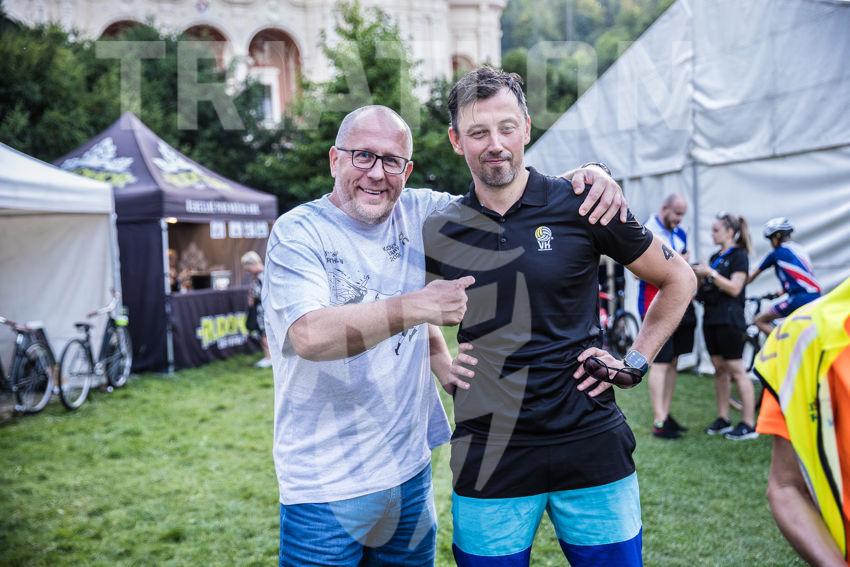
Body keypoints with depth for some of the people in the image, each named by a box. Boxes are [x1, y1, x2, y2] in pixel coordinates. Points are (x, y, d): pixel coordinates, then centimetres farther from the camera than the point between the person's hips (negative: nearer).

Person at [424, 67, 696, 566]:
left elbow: (678, 279, 6)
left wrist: (635, 364, 0)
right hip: (488, 458, 1)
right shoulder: (439, 231, 1)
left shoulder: (580, 205, -5)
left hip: (592, 450, -1)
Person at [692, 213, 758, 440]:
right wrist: (698, 275, 0)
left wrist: (710, 273, -20)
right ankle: (723, 419, 16)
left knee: (736, 370, -6)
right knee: (719, 369, 10)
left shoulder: (739, 255, -5)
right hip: (711, 318, 8)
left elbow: (734, 288, -15)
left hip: (729, 319, -8)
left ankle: (748, 424, -2)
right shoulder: (715, 257, 16)